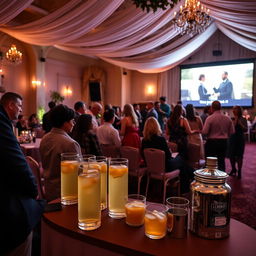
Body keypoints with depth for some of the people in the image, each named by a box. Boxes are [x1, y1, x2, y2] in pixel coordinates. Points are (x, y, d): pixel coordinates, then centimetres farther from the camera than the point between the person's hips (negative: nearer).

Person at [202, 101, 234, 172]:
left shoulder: (210, 118, -14)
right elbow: (232, 131, 5)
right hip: (224, 142, 4)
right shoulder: (227, 118, 1)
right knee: (221, 161, 13)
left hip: (212, 142, -4)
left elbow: (204, 132, -16)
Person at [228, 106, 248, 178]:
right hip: (232, 139, 2)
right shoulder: (232, 119, 2)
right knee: (231, 155, 7)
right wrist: (235, 121, -14)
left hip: (240, 139, -2)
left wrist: (240, 124, -21)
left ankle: (239, 172, 13)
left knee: (239, 156, 2)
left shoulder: (243, 119, -2)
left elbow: (245, 130, -9)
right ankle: (233, 169, 30)